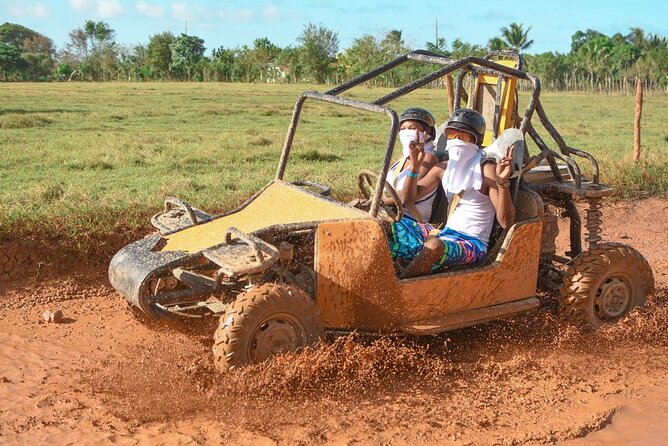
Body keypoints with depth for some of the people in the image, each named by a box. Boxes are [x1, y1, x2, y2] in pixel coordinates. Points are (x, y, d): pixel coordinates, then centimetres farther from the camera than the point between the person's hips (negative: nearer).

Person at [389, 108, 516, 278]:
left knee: (434, 245, -38)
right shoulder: (443, 169, 9)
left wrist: (503, 182, -31)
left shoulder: (487, 171, -10)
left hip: (473, 243, -7)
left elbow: (506, 222, -18)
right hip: (446, 233, 7)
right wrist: (415, 167, -6)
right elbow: (408, 198, 10)